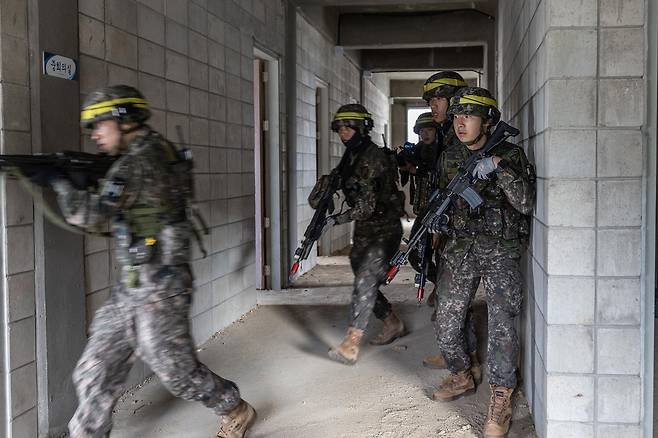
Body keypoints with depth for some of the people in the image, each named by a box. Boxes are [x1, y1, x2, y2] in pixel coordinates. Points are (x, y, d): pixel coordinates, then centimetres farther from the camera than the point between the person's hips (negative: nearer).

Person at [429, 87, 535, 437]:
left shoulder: (510, 155, -6)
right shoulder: (449, 158, 7)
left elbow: (526, 202, -18)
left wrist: (498, 165, -26)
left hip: (500, 252, -4)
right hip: (460, 250, 4)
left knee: (501, 323, -10)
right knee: (446, 322, 7)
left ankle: (501, 399, 4)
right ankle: (461, 376, 31)